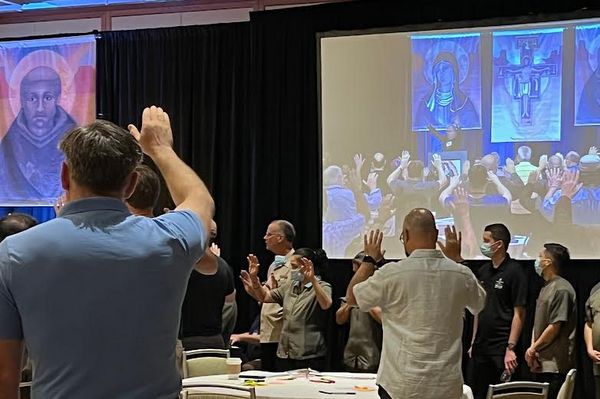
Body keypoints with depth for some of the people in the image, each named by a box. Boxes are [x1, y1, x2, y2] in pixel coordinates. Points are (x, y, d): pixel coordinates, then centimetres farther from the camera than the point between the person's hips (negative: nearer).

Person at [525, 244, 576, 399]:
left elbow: (555, 327, -18)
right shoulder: (546, 288, 17)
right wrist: (532, 348, 3)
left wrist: (533, 348, -8)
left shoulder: (561, 289, -14)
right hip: (541, 363, 9)